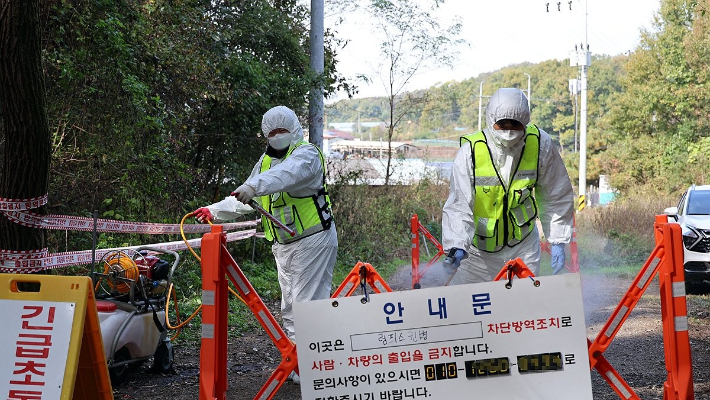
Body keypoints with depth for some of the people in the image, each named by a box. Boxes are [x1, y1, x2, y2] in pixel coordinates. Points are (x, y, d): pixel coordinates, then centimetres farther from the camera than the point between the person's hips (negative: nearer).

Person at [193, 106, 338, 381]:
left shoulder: (306, 154, -9)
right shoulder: (266, 160, 16)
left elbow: (287, 173, -33)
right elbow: (244, 200, 24)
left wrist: (253, 186, -47)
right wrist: (215, 211, 15)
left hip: (313, 241, -8)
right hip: (283, 245, 8)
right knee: (289, 307, 10)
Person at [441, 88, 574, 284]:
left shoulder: (540, 145, -11)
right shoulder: (470, 152, -19)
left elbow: (556, 196, 1)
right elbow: (458, 205, -22)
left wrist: (558, 240, -1)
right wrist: (457, 246, -37)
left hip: (523, 242, 2)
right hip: (478, 245, -2)